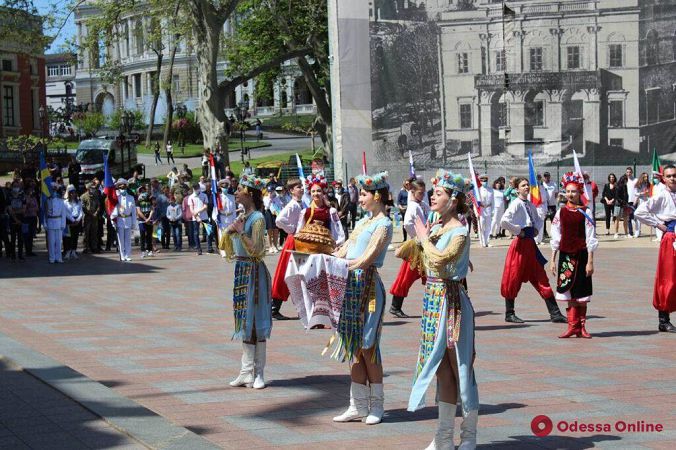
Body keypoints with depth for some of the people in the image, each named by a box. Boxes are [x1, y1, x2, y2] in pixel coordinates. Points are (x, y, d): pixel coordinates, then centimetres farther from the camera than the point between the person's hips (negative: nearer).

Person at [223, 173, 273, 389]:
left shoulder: (257, 218, -12)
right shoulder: (241, 217, 13)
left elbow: (256, 249, -19)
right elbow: (231, 250, 16)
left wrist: (241, 232, -21)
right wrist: (229, 232, -1)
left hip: (253, 272, -9)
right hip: (241, 270, 9)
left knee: (255, 321, -3)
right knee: (244, 321, 10)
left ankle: (258, 373, 3)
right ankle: (247, 371, 14)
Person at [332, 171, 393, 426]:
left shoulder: (383, 224, -6)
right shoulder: (363, 222, 19)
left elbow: (367, 259, -17)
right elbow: (343, 251, 17)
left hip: (368, 285, -8)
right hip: (351, 285, 8)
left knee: (367, 347, -4)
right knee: (354, 347, 8)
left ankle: (376, 405, 7)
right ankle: (358, 405, 14)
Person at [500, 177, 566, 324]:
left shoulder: (530, 205, 12)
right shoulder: (516, 204, -12)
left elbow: (538, 219, 31)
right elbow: (504, 221, -27)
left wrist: (536, 229, 11)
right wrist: (517, 231, -16)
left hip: (530, 244, 8)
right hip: (520, 244, -8)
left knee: (541, 278, 6)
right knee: (514, 280, 2)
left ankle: (555, 313, 7)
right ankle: (509, 314, 14)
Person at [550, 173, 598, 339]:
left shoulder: (586, 212, -3)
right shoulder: (561, 212, 5)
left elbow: (590, 239, -4)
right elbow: (555, 237, 8)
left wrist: (590, 261, -7)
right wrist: (553, 260, 5)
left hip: (581, 255, -2)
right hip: (565, 255, 2)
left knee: (582, 293, 3)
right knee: (568, 290, 1)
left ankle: (581, 327, 12)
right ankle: (573, 326, 7)